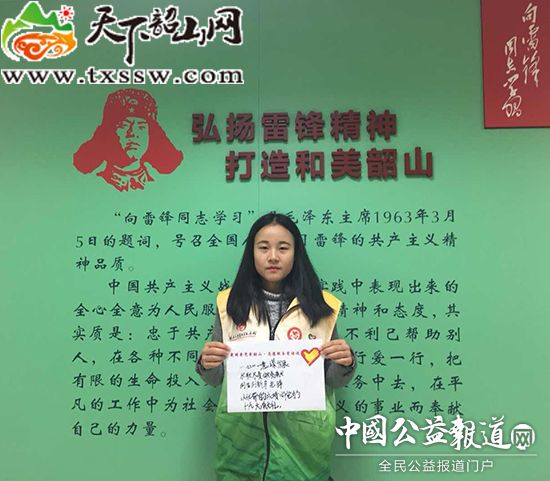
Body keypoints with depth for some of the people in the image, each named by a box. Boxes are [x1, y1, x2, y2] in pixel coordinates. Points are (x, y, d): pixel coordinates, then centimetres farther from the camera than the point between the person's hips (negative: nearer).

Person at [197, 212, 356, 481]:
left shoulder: (319, 306, -1)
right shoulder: (230, 304, 1)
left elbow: (333, 381, 6)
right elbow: (215, 378, 7)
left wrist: (344, 364, -14)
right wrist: (206, 365, -14)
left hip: (302, 435, 0)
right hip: (241, 434, 1)